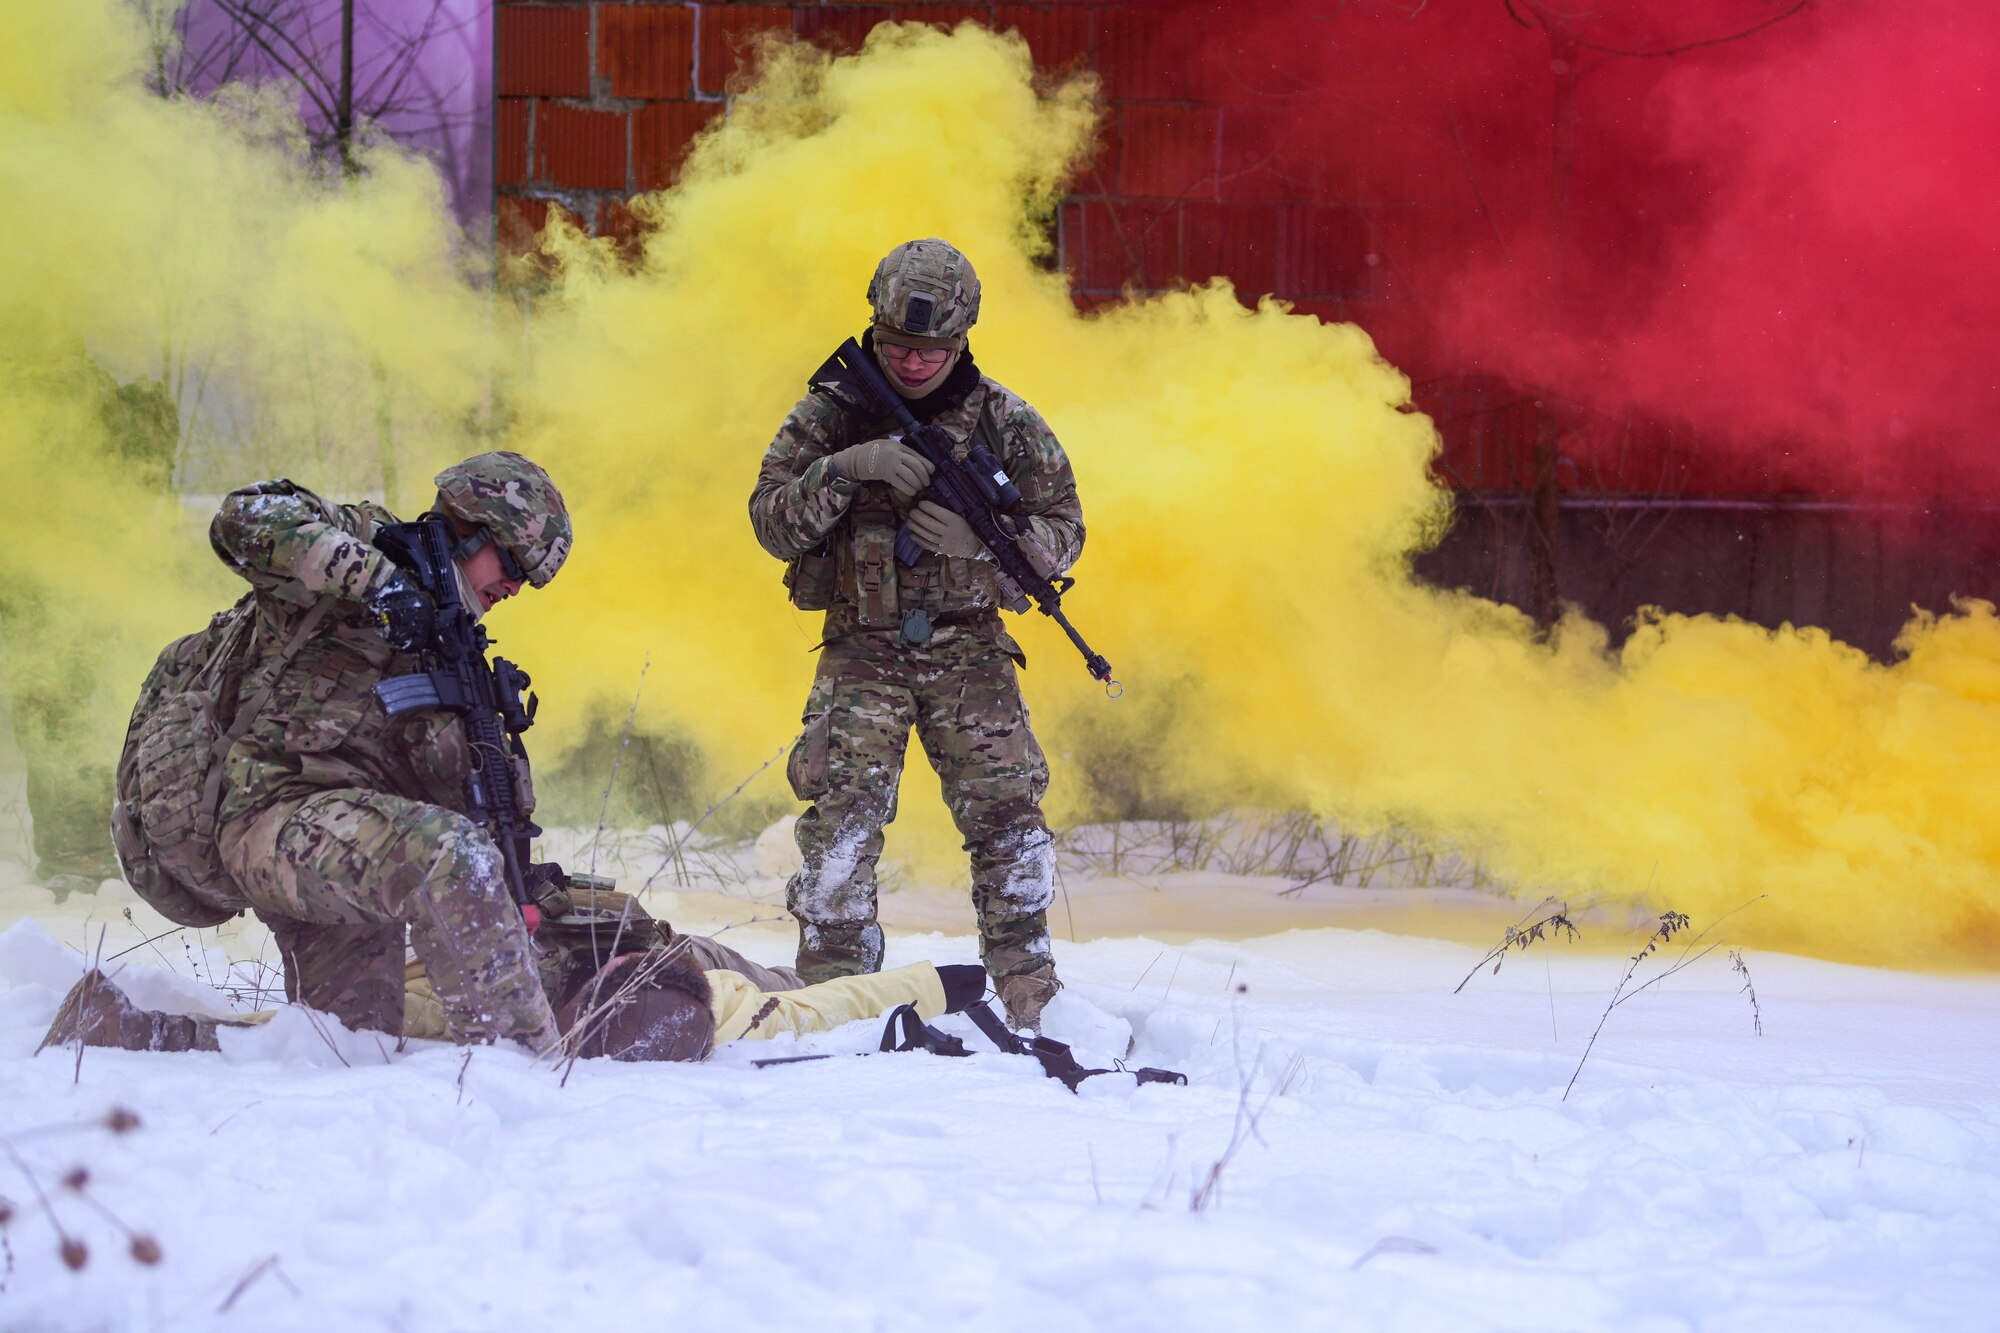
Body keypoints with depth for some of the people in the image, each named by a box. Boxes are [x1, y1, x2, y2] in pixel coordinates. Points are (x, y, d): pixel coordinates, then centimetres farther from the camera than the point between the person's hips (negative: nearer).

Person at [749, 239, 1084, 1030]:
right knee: (843, 816, -13)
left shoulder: (1007, 424, 1)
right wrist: (845, 468, -21)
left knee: (1008, 815, -6)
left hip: (968, 648, 1)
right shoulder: (830, 416, 1)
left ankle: (1031, 1006, 2)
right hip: (862, 650, -1)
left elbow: (1063, 533, 4)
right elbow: (772, 522, -4)